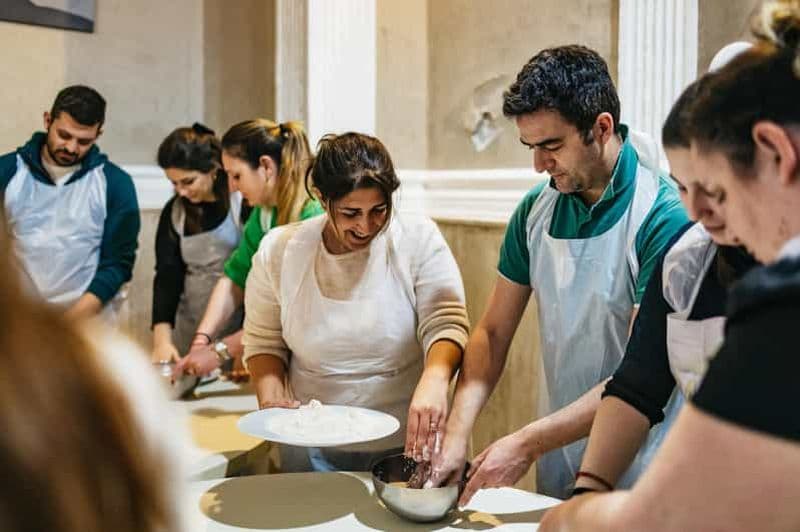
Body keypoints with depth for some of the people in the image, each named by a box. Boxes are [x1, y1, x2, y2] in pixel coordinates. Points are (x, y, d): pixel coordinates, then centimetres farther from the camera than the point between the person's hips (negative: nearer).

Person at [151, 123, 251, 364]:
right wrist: (162, 339, -10)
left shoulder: (245, 202, -10)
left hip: (240, 330, -4)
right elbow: (166, 276, 1)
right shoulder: (174, 212, 6)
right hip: (190, 332, 4)